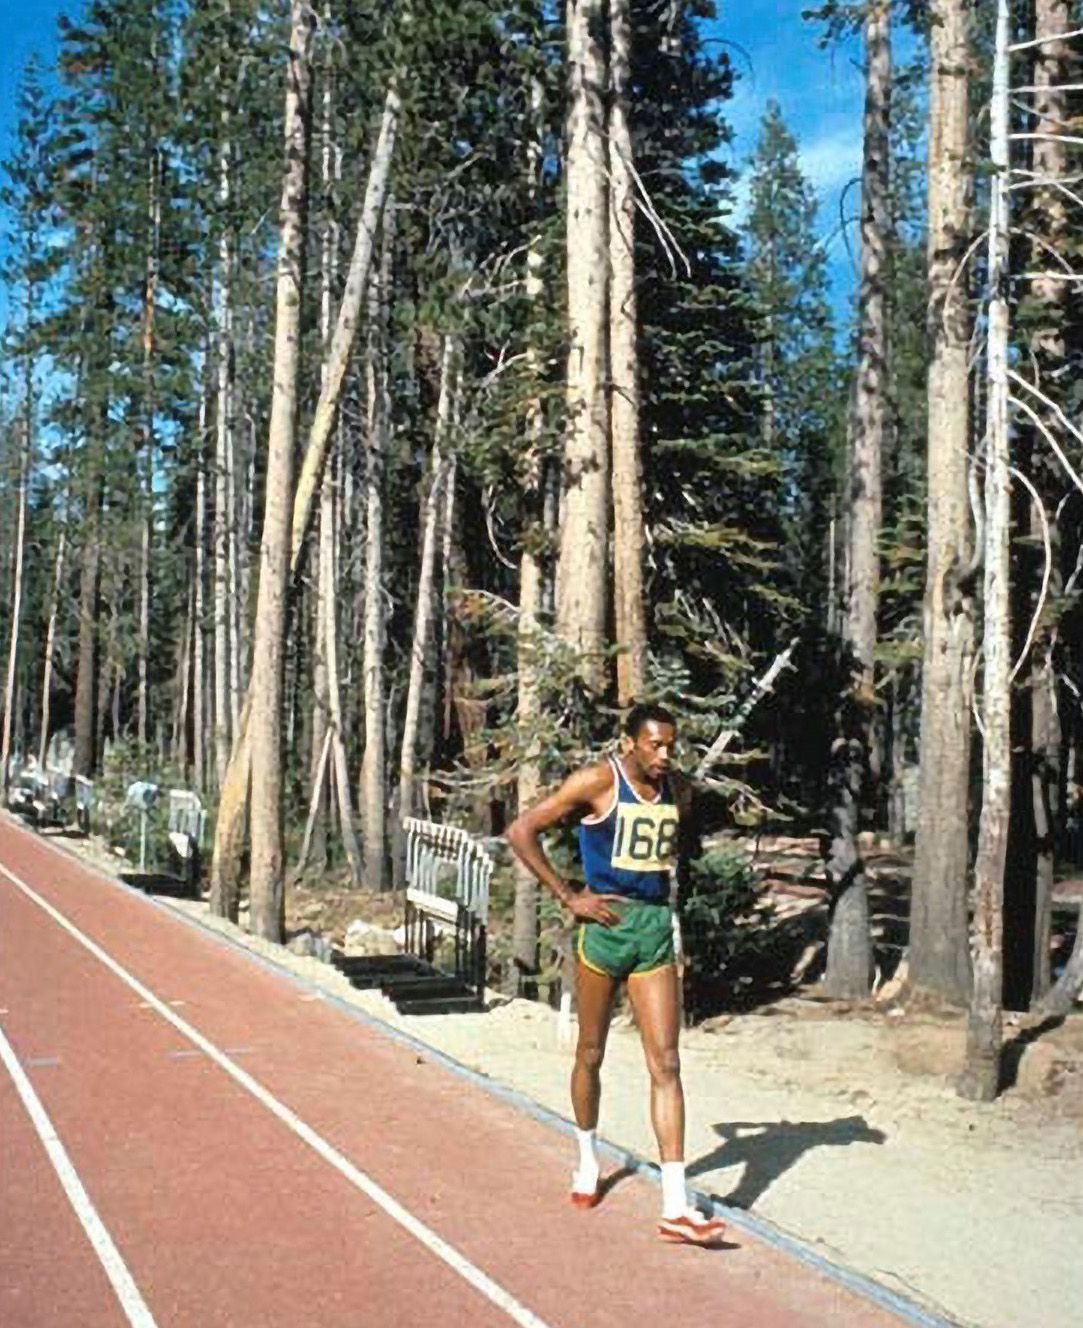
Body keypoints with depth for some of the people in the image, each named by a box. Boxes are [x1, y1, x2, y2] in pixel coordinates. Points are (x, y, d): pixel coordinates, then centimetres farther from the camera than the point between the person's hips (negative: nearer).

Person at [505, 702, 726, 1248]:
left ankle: (675, 1209, -5)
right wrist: (567, 896, -12)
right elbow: (521, 831, -11)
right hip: (606, 924, -3)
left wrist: (664, 887, 12)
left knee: (666, 1064, -4)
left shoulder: (679, 791, 6)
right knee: (591, 1055, 12)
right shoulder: (598, 782, -11)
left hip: (656, 927, 4)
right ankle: (587, 1160, 38)